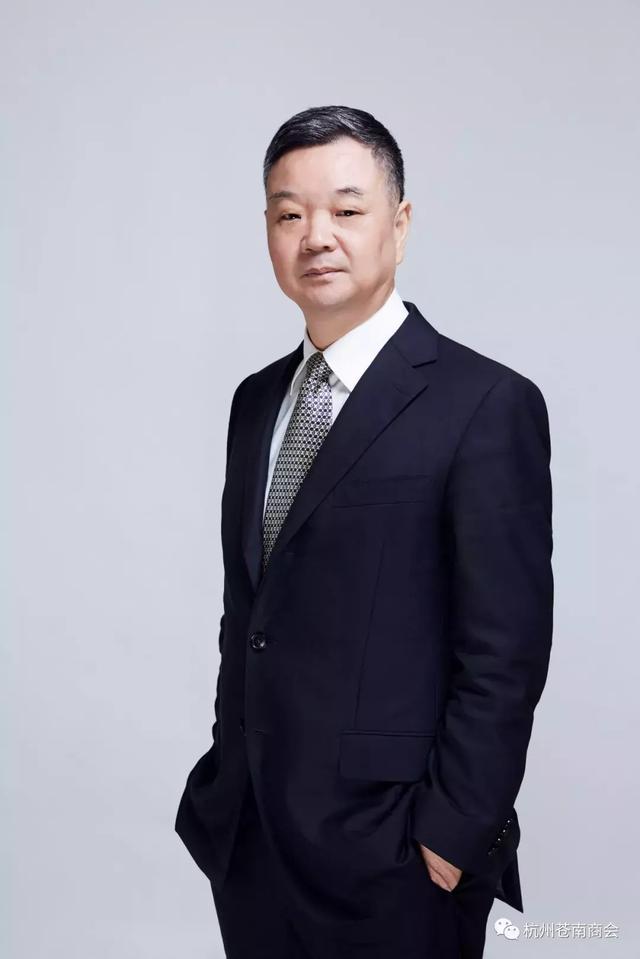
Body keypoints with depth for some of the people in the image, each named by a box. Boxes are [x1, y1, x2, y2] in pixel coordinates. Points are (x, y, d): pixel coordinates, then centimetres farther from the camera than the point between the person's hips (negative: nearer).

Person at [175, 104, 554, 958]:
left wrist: (451, 837, -13)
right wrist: (227, 776, 11)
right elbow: (245, 610, 12)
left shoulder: (487, 405, -13)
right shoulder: (257, 400, 8)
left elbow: (505, 655, -14)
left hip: (385, 853, -6)